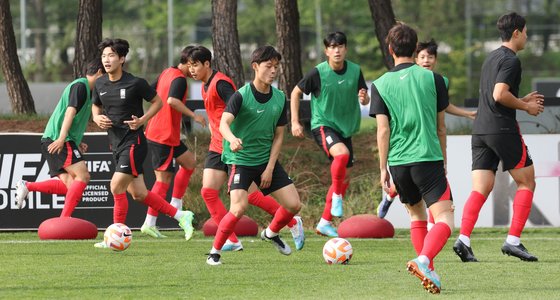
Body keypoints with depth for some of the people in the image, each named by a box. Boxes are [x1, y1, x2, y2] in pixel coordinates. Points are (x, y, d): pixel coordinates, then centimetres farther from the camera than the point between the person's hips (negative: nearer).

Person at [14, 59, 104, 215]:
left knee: (69, 185, 2)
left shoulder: (84, 88, 25)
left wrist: (77, 143, 21)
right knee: (83, 176, -18)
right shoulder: (80, 86, -6)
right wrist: (61, 139, -29)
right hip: (56, 139, -10)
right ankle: (63, 221, -24)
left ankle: (26, 186, 1)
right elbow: (70, 111, -19)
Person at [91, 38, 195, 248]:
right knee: (138, 194, 10)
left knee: (117, 187, -13)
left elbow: (157, 102, -1)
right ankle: (181, 216, 24)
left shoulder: (135, 83, -13)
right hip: (116, 143, 7)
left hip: (134, 142, -7)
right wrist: (97, 119, -2)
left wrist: (143, 120, -15)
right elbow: (96, 107, 20)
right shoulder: (100, 85, 4)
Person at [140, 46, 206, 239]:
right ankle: (149, 223, -5)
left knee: (189, 162, 20)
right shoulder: (179, 79, -16)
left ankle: (176, 206, 18)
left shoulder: (167, 73, 11)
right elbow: (172, 100, -32)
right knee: (164, 178, -5)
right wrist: (193, 116, -26)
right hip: (164, 137, -10)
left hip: (154, 131, 10)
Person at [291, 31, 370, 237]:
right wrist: (295, 122, -6)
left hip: (345, 128, 6)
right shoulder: (318, 73, -13)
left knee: (345, 176, 9)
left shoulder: (355, 71, -3)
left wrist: (364, 98, -20)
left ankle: (325, 222, 23)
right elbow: (296, 93, -1)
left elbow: (365, 100, 5)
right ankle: (336, 196, -12)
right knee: (342, 153, -35)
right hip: (323, 125, -6)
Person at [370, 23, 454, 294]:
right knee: (444, 218, -7)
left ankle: (429, 272, 20)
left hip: (398, 162, 3)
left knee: (416, 214, 22)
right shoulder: (432, 79, 3)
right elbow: (441, 126, 10)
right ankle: (424, 260, -32)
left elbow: (383, 130, -2)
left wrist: (383, 168, 4)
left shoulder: (381, 85, 3)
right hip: (428, 159, -3)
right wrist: (443, 161, 21)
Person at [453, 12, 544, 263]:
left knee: (480, 189, 0)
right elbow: (500, 94, -20)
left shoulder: (491, 58, 20)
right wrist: (526, 107, -6)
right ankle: (513, 240, -2)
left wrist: (523, 100, 26)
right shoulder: (511, 60, -9)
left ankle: (463, 239, -17)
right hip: (502, 128, -8)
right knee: (526, 182, 5)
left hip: (480, 130, 8)